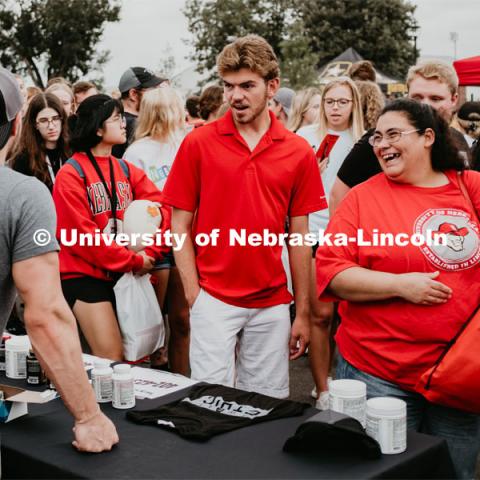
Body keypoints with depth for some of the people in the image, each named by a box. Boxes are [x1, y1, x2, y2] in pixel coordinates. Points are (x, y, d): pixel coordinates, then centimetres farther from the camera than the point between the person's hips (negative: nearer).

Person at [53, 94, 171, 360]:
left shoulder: (126, 170, 9)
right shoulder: (71, 174, -8)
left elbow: (161, 209, 1)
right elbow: (80, 234, -15)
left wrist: (149, 254, -13)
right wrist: (134, 261, -14)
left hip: (125, 275, 6)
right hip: (84, 275, -6)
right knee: (111, 360, -9)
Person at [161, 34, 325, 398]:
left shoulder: (299, 151, 2)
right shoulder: (198, 143, -2)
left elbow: (299, 237, 5)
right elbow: (180, 226, 1)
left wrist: (303, 312, 5)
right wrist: (194, 295, -7)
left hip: (273, 304, 2)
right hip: (213, 298, -2)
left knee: (269, 405, 12)